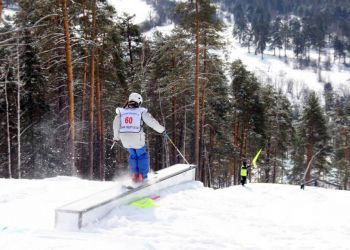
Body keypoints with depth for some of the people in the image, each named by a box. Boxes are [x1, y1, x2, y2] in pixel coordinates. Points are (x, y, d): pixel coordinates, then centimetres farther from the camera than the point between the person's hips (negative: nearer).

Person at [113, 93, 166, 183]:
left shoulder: (122, 111, 8)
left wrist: (116, 137, 24)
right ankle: (142, 176, 11)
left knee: (132, 155, 25)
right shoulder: (141, 111, 0)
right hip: (137, 138, -3)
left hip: (125, 138, 3)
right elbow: (151, 122, -1)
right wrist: (162, 130, 11)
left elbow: (116, 124, 10)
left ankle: (134, 174, 14)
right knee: (142, 155, 18)